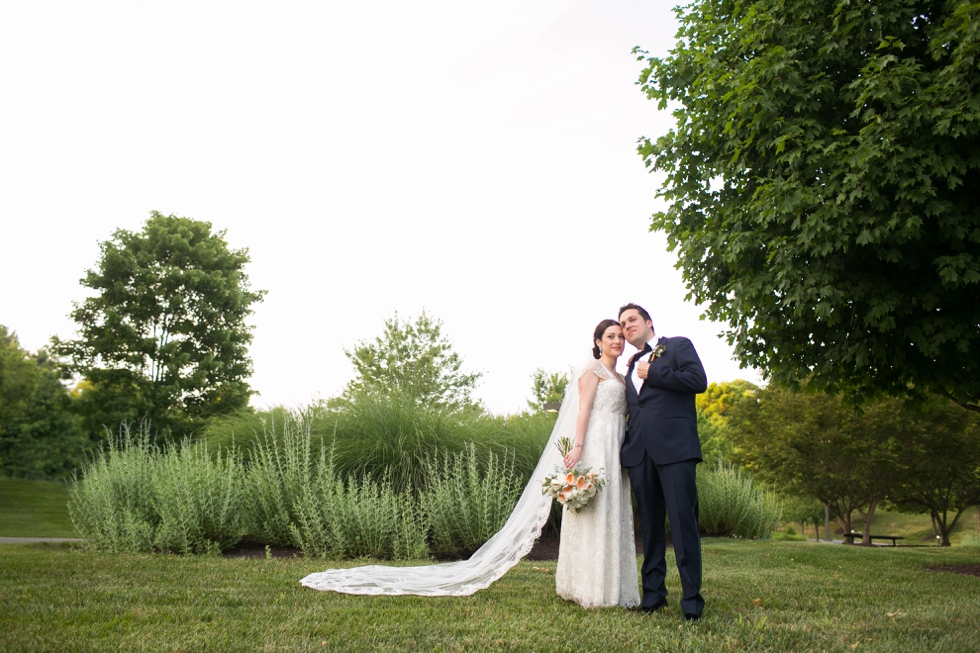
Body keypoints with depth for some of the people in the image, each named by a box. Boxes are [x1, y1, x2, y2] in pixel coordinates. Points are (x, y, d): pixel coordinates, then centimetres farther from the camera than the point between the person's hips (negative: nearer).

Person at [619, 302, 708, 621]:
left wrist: (652, 374, -5)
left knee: (682, 520, -9)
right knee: (650, 525, 7)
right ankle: (653, 594, 12)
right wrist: (625, 447, 13)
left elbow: (698, 380, -7)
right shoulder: (631, 367, 26)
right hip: (639, 451, 6)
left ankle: (692, 599, -7)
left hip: (674, 447, -6)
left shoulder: (678, 345, 9)